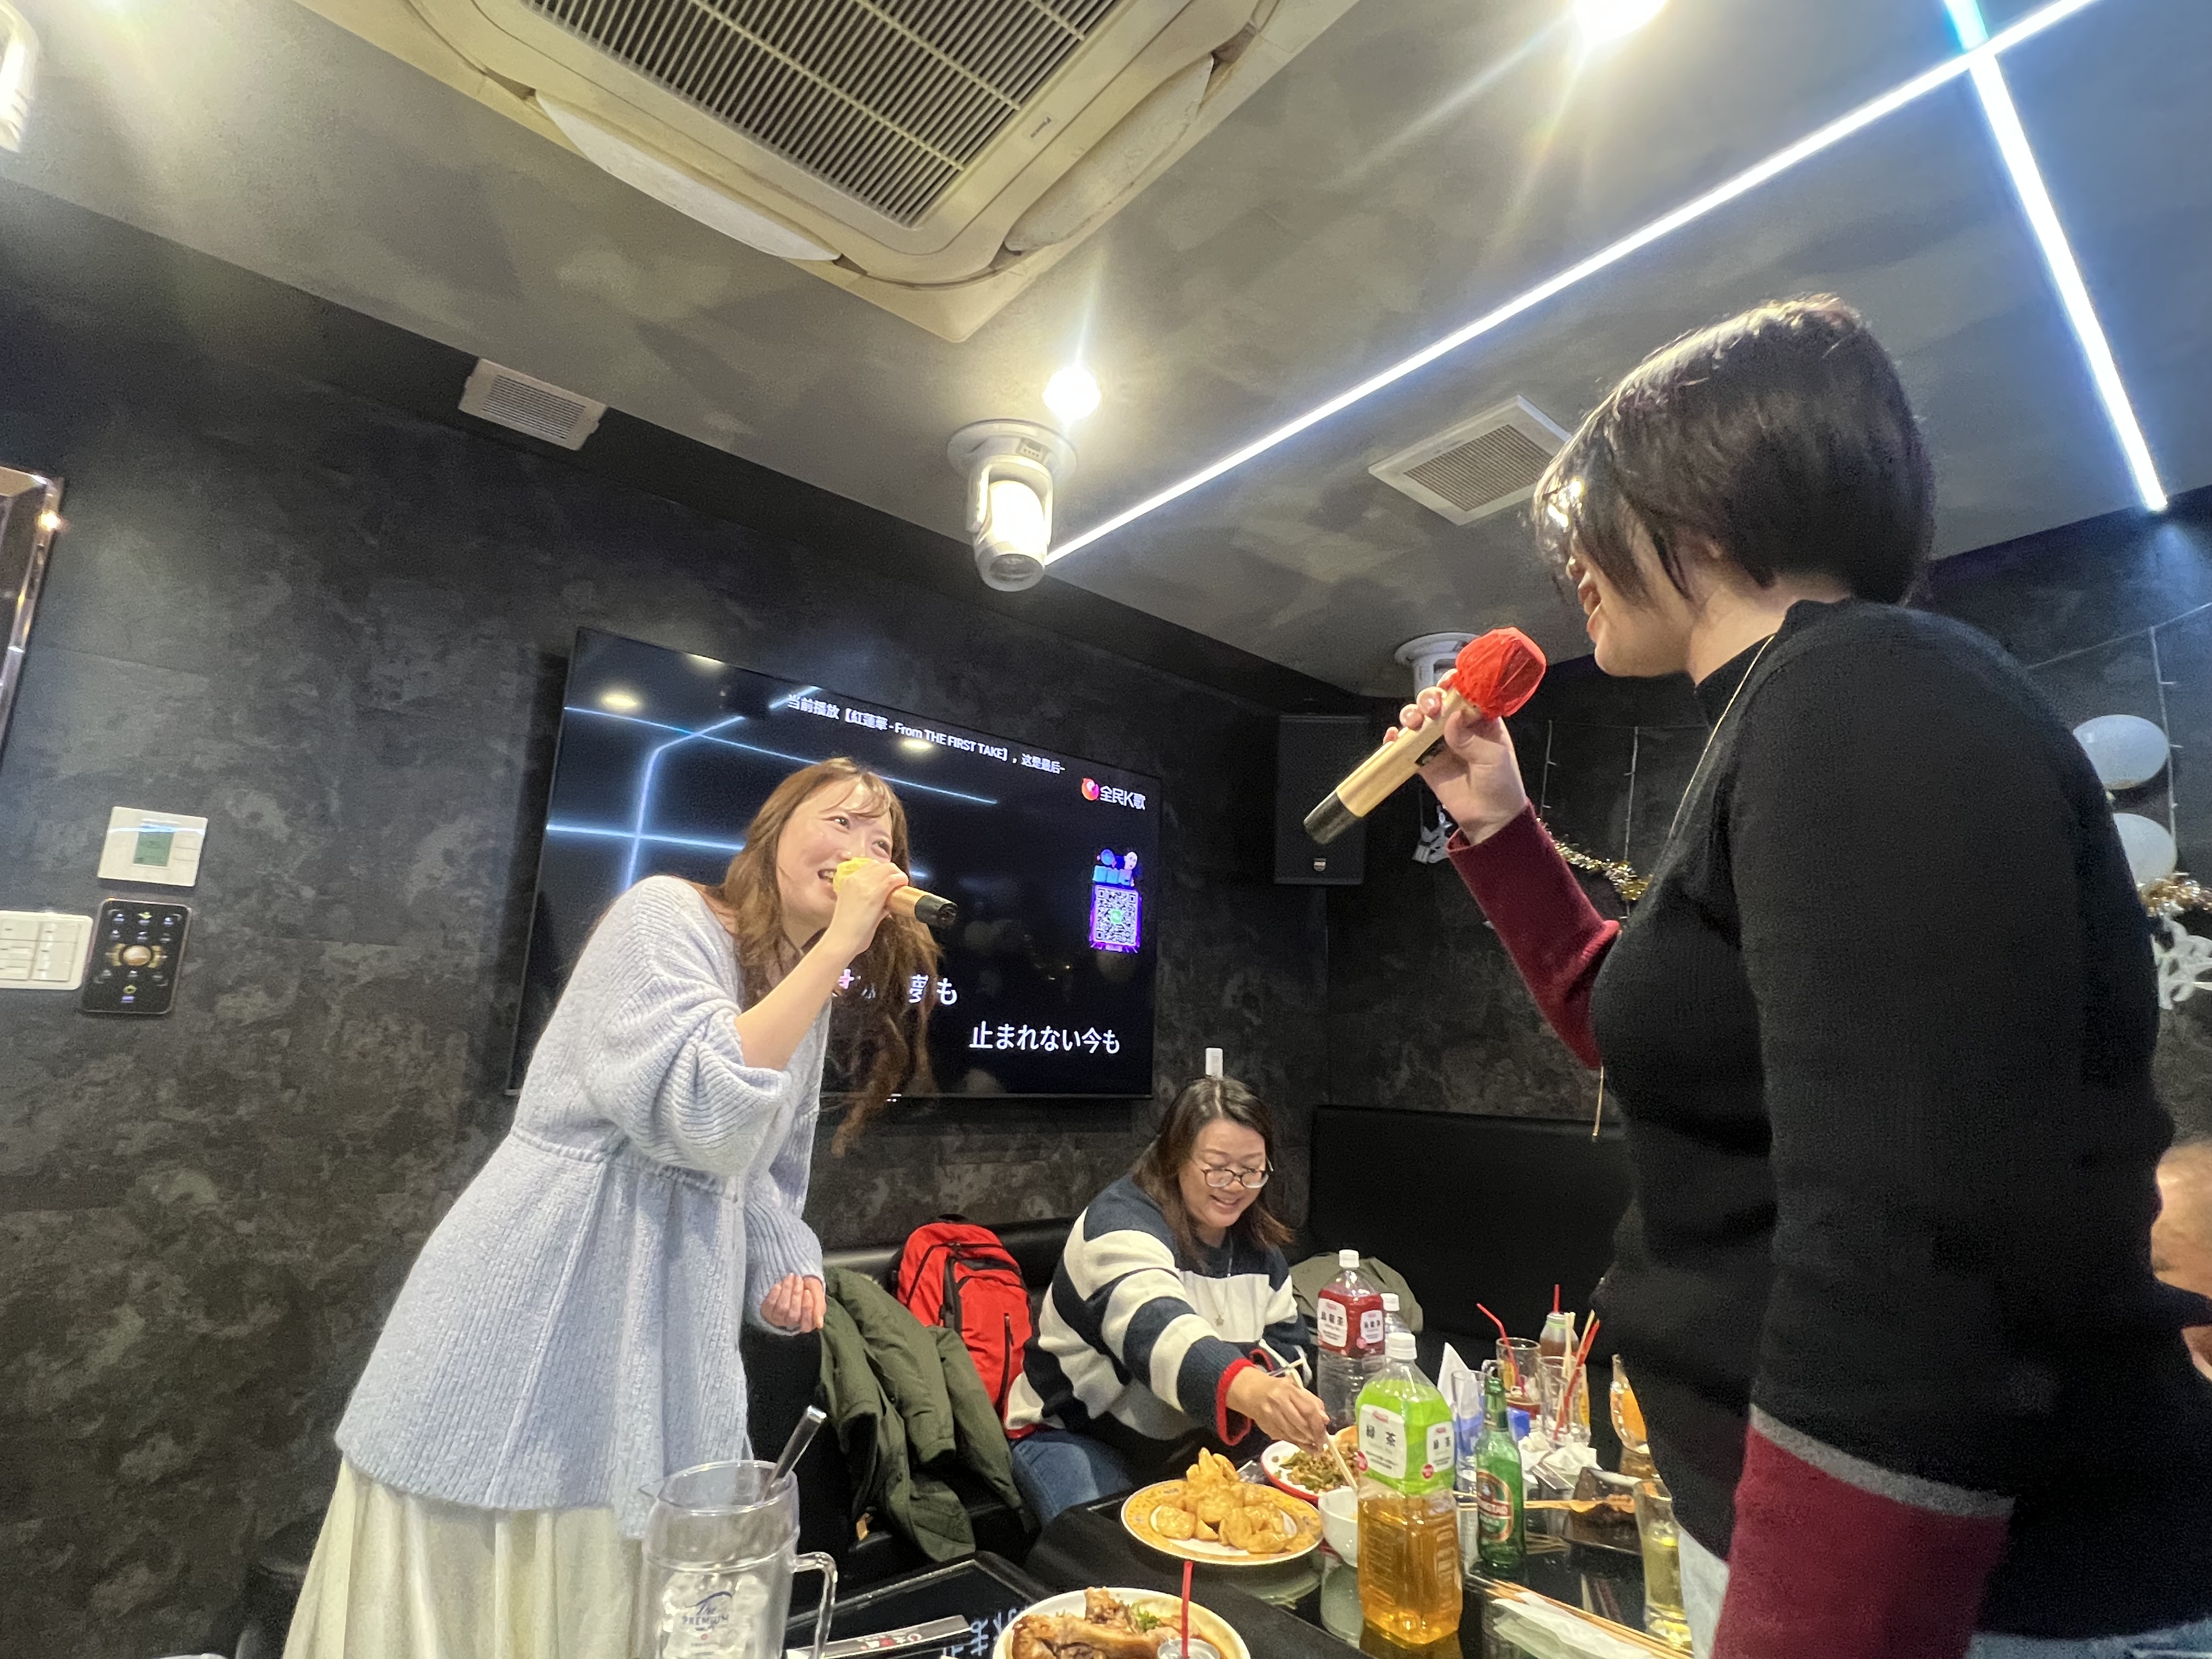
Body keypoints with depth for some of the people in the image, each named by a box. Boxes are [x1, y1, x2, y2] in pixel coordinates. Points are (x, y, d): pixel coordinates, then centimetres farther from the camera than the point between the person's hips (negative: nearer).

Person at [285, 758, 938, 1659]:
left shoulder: (814, 995, 9)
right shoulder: (665, 914, -14)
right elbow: (699, 1111, -27)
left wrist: (785, 1264, 2)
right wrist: (837, 945, -27)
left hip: (672, 1315, 7)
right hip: (547, 1296, -6)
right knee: (464, 1579, 8)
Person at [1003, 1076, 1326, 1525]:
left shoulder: (1257, 1243, 1)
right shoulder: (1121, 1223, -25)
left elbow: (1287, 1340, 5)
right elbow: (1153, 1327, -44)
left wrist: (1271, 1378, -20)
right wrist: (1245, 1387, -63)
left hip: (1196, 1443, 7)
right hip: (1076, 1436, -6)